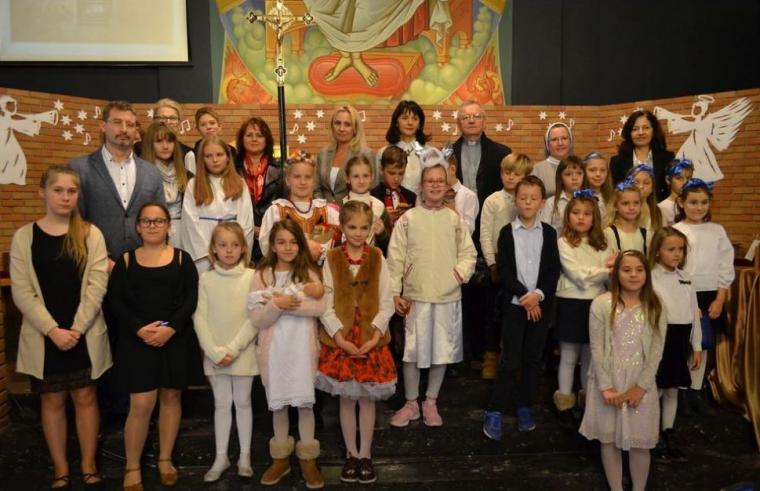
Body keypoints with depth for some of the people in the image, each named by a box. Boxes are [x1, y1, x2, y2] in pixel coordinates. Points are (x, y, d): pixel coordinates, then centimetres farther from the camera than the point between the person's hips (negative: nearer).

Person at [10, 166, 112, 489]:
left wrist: (76, 328, -13)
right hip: (43, 336, 0)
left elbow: (97, 285, -6)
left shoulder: (90, 234, 0)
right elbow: (21, 292, -5)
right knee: (52, 401, 9)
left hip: (84, 334, 0)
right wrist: (53, 330, -14)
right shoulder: (23, 237, 0)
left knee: (85, 397, 8)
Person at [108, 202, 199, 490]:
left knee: (171, 397, 9)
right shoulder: (126, 261, 6)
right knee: (141, 404, -6)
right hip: (137, 340, -1)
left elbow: (191, 299, -3)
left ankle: (165, 460, 24)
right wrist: (139, 328, -16)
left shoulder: (182, 259, 5)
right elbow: (115, 301, -2)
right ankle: (132, 467, 11)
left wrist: (171, 328, -17)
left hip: (175, 339, 1)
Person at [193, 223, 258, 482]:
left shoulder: (252, 277, -5)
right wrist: (215, 351, -12)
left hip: (243, 352, -1)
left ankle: (245, 456, 23)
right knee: (221, 404, 11)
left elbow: (255, 318, -9)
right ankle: (221, 457, 23)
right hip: (214, 354, 1)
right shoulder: (206, 279, 0)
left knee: (242, 402, 10)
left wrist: (233, 348, -14)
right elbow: (199, 318, -3)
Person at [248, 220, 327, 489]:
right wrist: (277, 304, -21)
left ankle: (308, 459, 20)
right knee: (278, 404, 12)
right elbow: (257, 320, -5)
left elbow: (319, 307, -16)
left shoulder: (309, 272, 0)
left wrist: (283, 302, -16)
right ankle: (281, 458, 28)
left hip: (302, 348, -1)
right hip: (274, 349, 1)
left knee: (305, 402, 6)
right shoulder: (262, 275, 0)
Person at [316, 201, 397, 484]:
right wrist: (340, 336, -14)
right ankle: (351, 454, 26)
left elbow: (386, 303, -2)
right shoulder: (332, 259, -2)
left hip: (371, 340, 0)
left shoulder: (377, 259, 0)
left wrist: (375, 335, -13)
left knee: (367, 399, 9)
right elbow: (326, 305, -5)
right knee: (347, 399, 10)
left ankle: (365, 454, 24)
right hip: (341, 340, 0)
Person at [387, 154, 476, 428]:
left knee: (443, 350, 10)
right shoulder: (407, 219, 0)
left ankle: (431, 402, 27)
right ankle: (411, 403, 23)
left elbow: (468, 253, 8)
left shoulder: (455, 219, 7)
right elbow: (395, 258, -2)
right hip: (416, 296, -2)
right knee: (412, 349, 5)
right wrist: (395, 293, -6)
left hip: (448, 296, 2)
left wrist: (461, 272, -11)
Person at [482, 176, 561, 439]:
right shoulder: (507, 232, 1)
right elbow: (504, 269, -6)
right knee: (510, 360, -5)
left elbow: (553, 270, 1)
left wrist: (538, 294, -13)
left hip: (541, 304, 3)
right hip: (514, 303, -2)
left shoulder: (549, 233, 7)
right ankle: (494, 413, 3)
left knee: (533, 359, 8)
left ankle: (525, 408, 22)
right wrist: (524, 295, -14)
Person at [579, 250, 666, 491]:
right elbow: (596, 349, -8)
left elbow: (656, 352, -3)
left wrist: (640, 387, -10)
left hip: (641, 384, 1)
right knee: (609, 439, 10)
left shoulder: (655, 308, -1)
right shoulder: (601, 304, -7)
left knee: (640, 442, 7)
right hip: (608, 383, -1)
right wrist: (606, 387, -12)